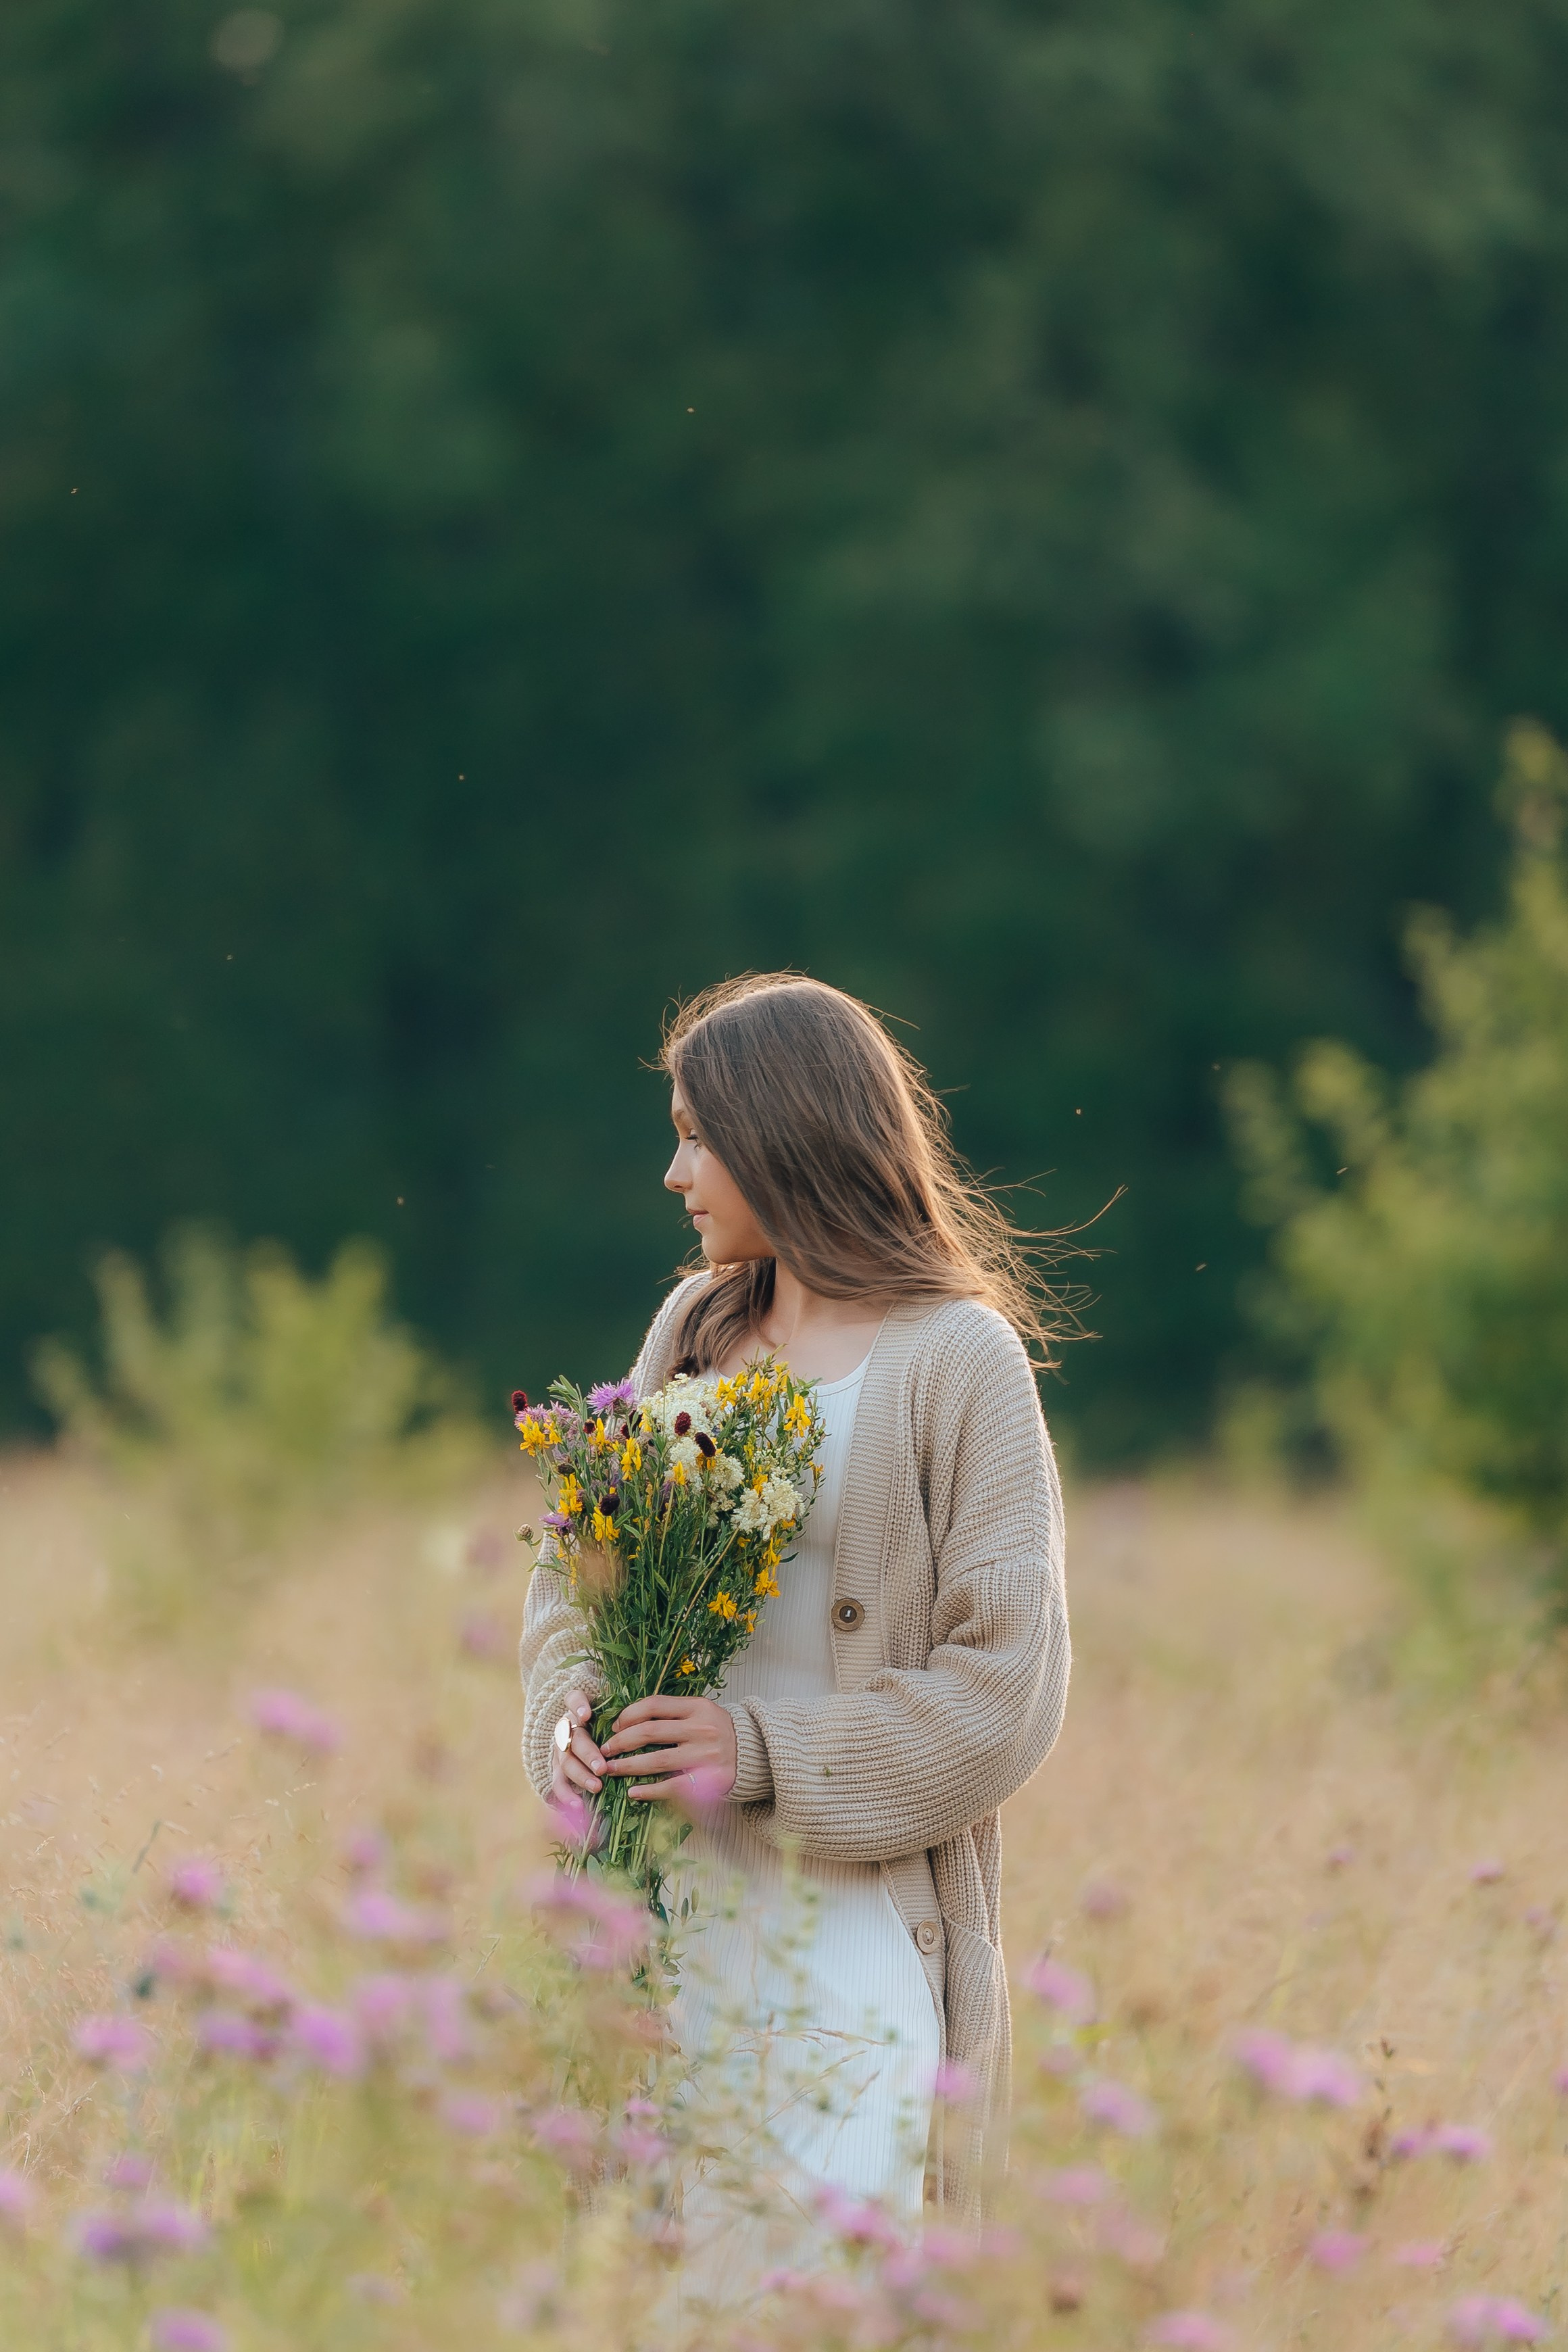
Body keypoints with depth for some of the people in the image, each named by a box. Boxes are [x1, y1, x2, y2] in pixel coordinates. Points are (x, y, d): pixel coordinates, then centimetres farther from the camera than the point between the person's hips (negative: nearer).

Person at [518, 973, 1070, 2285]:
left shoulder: (959, 1362, -5)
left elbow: (1007, 1689, -9)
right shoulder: (696, 1328, 12)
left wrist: (765, 1752, -16)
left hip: (850, 1918, -5)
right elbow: (578, 1563, 19)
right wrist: (571, 1708, -2)